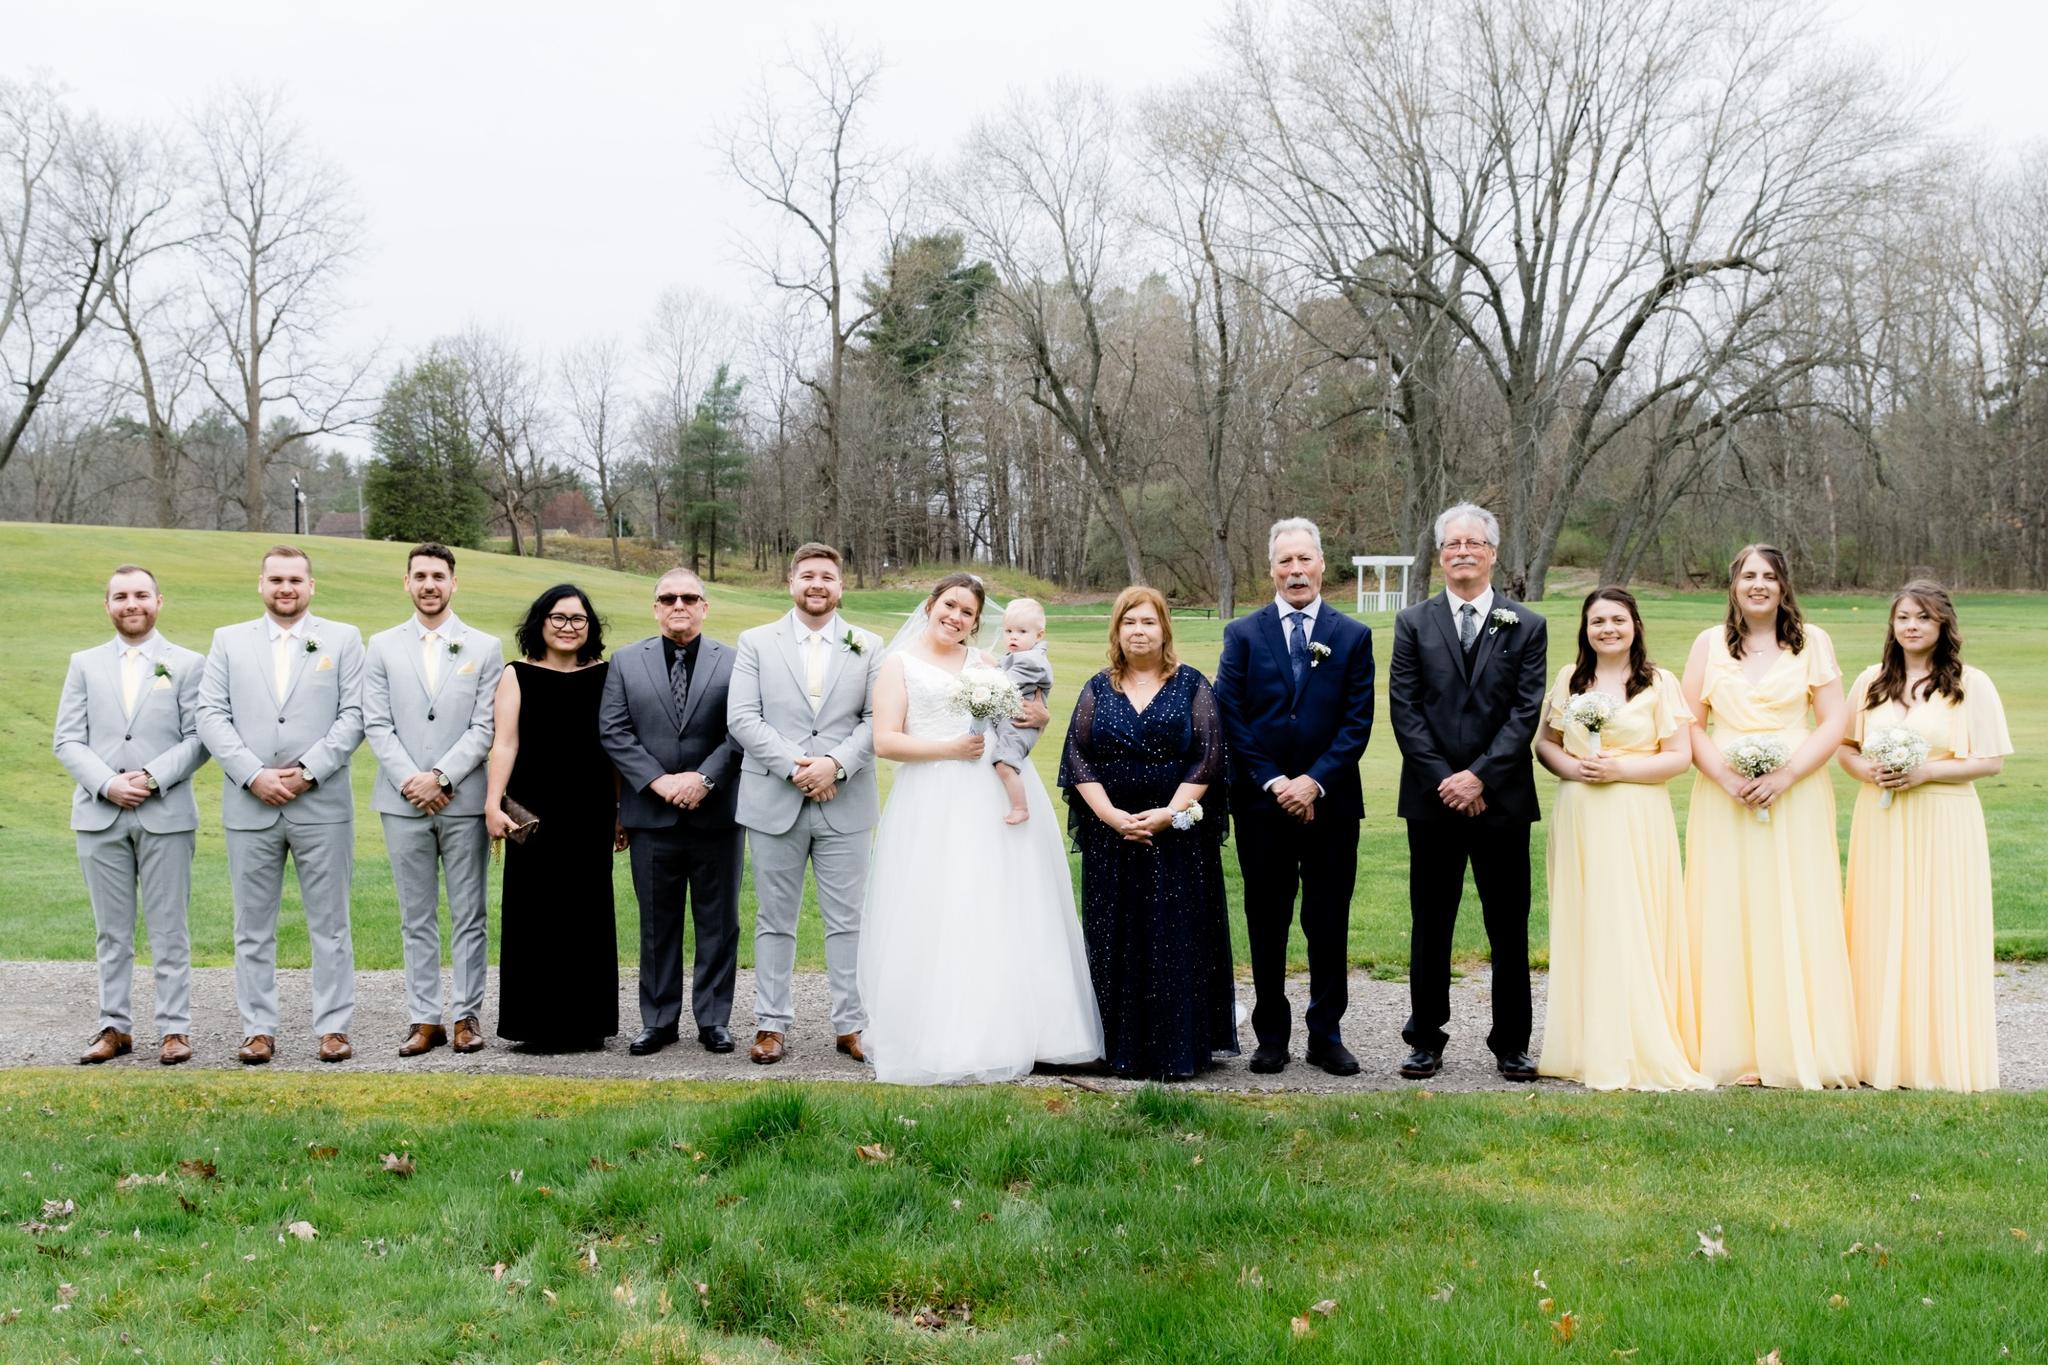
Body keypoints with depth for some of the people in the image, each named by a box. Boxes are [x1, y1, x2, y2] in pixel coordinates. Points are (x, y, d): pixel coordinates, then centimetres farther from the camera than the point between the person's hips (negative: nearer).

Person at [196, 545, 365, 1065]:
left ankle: (334, 1027, 9)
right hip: (249, 806, 2)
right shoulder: (228, 641, 11)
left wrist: (308, 771, -12)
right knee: (253, 926, 6)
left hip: (322, 805, -1)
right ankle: (258, 1029, 13)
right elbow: (212, 716, 3)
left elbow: (353, 716, -1)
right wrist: (253, 775, -10)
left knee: (330, 924, 3)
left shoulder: (342, 639, 6)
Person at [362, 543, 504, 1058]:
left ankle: (467, 1015, 10)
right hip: (403, 802, 1)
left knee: (470, 915, 3)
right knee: (416, 918, 6)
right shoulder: (383, 647, 8)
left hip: (464, 801, -1)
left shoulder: (485, 648, 4)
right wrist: (410, 781, -10)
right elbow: (376, 724, 2)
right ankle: (424, 1019, 11)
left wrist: (441, 777, -12)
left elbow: (485, 727, -2)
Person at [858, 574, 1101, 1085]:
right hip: (933, 808, -3)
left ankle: (1002, 1033, 10)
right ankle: (935, 1040, 3)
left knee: (999, 919, 2)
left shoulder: (986, 664, 16)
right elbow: (885, 741, -3)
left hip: (995, 803, 3)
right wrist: (952, 748, -12)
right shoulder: (900, 664, 6)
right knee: (934, 923, -4)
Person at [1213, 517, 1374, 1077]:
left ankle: (1326, 1035, 16)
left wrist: (1315, 781, -13)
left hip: (1331, 802, 0)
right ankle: (1271, 1035, 16)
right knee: (1266, 922, 7)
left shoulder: (1353, 637, 5)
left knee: (1329, 924, 6)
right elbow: (1231, 717, -2)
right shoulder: (1243, 634, 4)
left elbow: (1358, 721, -2)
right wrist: (1272, 782, -11)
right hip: (1260, 802, 0)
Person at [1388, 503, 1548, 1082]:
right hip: (1432, 797, 1)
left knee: (1509, 927, 5)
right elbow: (1403, 709, -1)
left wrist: (1479, 775, -14)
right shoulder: (1413, 623, 5)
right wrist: (1445, 780, -11)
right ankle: (1426, 1038, 17)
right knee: (1429, 925, 8)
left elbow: (1526, 712, -4)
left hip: (1503, 798, 0)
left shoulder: (1526, 626, 4)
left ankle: (1511, 1043, 15)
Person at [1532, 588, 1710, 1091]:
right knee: (1581, 930, 3)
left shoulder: (1659, 684, 1)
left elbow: (1680, 757, -3)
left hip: (1637, 823, -3)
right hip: (1578, 822, 3)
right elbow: (1544, 742, 13)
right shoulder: (1568, 679, 11)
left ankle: (1639, 1047, 1)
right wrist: (1571, 767, -7)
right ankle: (1584, 1045, 11)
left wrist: (1619, 769, -14)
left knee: (1632, 931, -6)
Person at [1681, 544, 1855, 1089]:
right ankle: (1732, 1050, 6)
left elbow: (1834, 721, 1)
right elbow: (1691, 724, 5)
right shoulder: (1710, 643, 8)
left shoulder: (1812, 641, 6)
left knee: (1797, 921, -1)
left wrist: (1786, 775, -12)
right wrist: (1726, 776, -11)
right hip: (1724, 797, 1)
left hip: (1796, 795, -1)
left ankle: (1800, 1050, 6)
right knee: (1727, 922, 0)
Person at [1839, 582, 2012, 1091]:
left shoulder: (1971, 685, -2)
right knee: (1880, 936, 4)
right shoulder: (1870, 681, 10)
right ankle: (1882, 1053, 12)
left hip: (1943, 826, -3)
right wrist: (1866, 771, -7)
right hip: (1880, 824, 3)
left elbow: (1991, 760, -4)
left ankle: (1942, 1057, 8)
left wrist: (1926, 771, -15)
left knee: (1940, 937, -1)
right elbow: (1845, 747, 14)